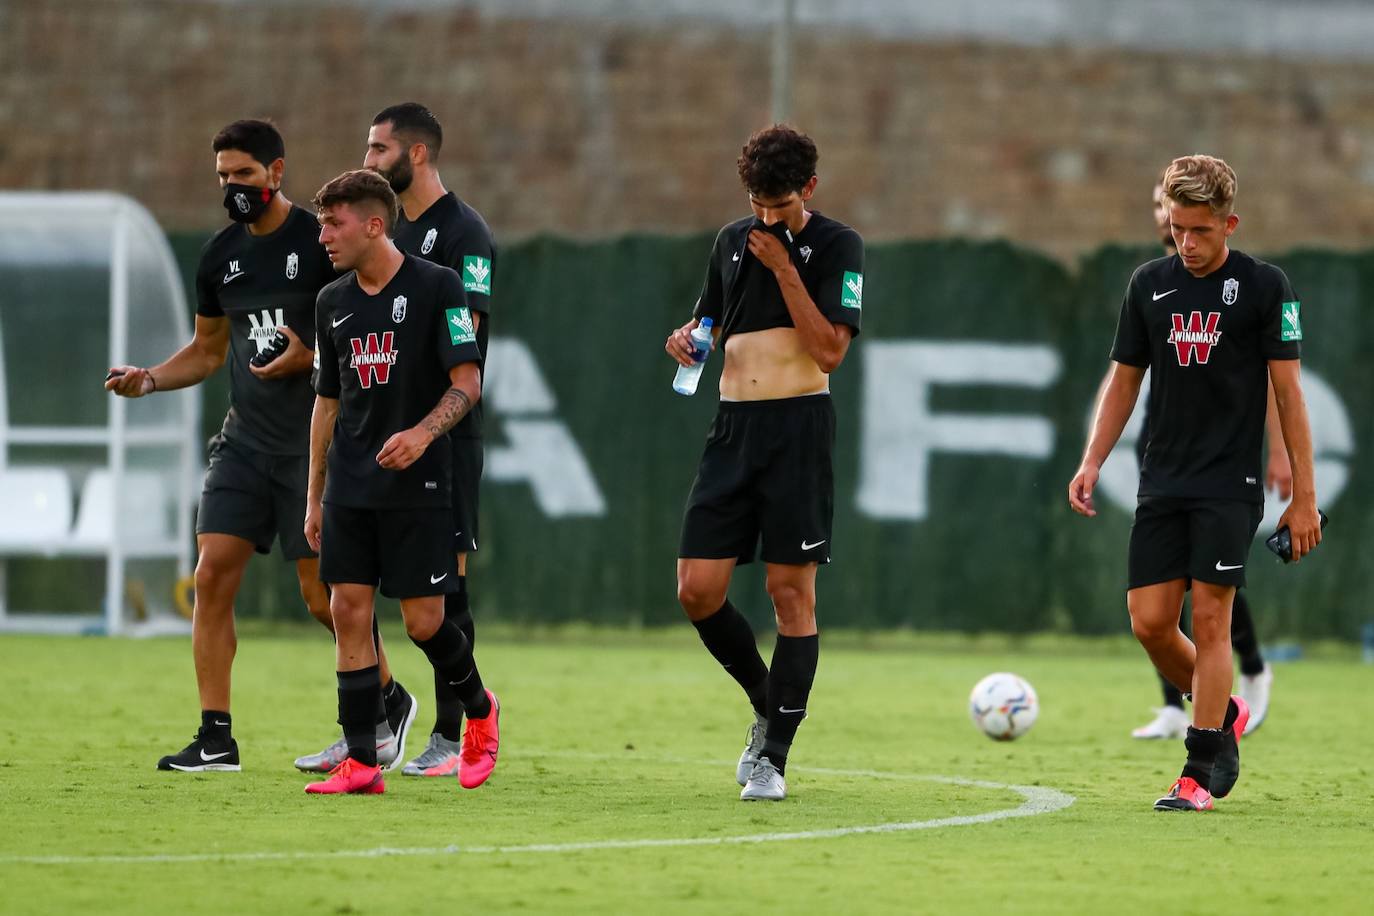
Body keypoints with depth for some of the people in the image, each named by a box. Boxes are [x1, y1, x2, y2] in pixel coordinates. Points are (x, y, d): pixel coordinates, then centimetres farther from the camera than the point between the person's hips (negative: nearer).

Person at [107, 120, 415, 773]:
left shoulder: (319, 242, -9)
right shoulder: (221, 254, 9)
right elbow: (208, 350, 20)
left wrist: (311, 357, -21)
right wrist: (148, 379, 4)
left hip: (313, 444, -6)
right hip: (245, 442, 6)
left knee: (322, 595, -2)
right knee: (212, 576, -5)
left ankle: (389, 699, 22)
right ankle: (215, 739, -2)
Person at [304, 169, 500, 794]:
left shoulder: (436, 287, -7)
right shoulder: (333, 302, 10)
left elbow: (467, 383, -10)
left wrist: (422, 433, -28)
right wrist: (314, 496, 16)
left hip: (417, 485, -5)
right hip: (350, 486, 5)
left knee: (423, 620, -5)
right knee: (349, 611, -3)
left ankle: (480, 708, 25)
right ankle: (360, 763, -1)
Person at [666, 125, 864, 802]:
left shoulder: (836, 245, -3)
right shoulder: (732, 241, 14)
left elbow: (829, 350, -12)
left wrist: (784, 267, -13)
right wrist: (687, 337, 5)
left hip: (798, 425, -5)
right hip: (733, 425, 5)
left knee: (791, 593, -5)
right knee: (697, 591, -2)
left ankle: (774, 757, 0)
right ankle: (767, 701, 22)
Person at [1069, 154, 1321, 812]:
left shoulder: (1264, 286, -4)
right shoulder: (1150, 284, 8)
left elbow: (1287, 391, -3)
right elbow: (1124, 380, 16)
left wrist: (1304, 496, -5)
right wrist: (1092, 462, 4)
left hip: (1230, 486, -4)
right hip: (1162, 485, 4)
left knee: (1209, 618, -9)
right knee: (1149, 621, -1)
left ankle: (1205, 768, -1)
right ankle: (1223, 714, 23)